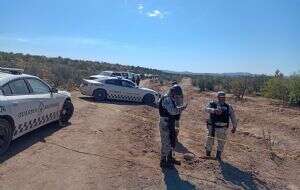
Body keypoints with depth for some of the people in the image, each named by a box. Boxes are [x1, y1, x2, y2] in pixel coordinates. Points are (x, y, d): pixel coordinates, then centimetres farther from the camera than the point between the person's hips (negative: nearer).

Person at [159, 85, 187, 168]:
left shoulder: (171, 99, 11)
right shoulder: (166, 99, -20)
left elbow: (174, 109, 14)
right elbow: (172, 111, -27)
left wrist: (180, 108, -3)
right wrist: (181, 108, -17)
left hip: (170, 123, 10)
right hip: (165, 124, -10)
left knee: (171, 142, 20)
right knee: (166, 143, -2)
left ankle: (170, 158, 36)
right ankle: (163, 161, 12)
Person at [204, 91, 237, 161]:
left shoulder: (228, 107, 7)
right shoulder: (212, 104, -1)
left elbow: (233, 117, 10)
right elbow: (207, 109, -19)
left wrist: (234, 126, 8)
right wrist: (214, 110, -36)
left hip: (222, 128, 2)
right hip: (212, 126, -2)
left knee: (221, 142, 7)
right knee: (210, 140, 6)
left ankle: (218, 156, 25)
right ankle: (208, 154, 26)